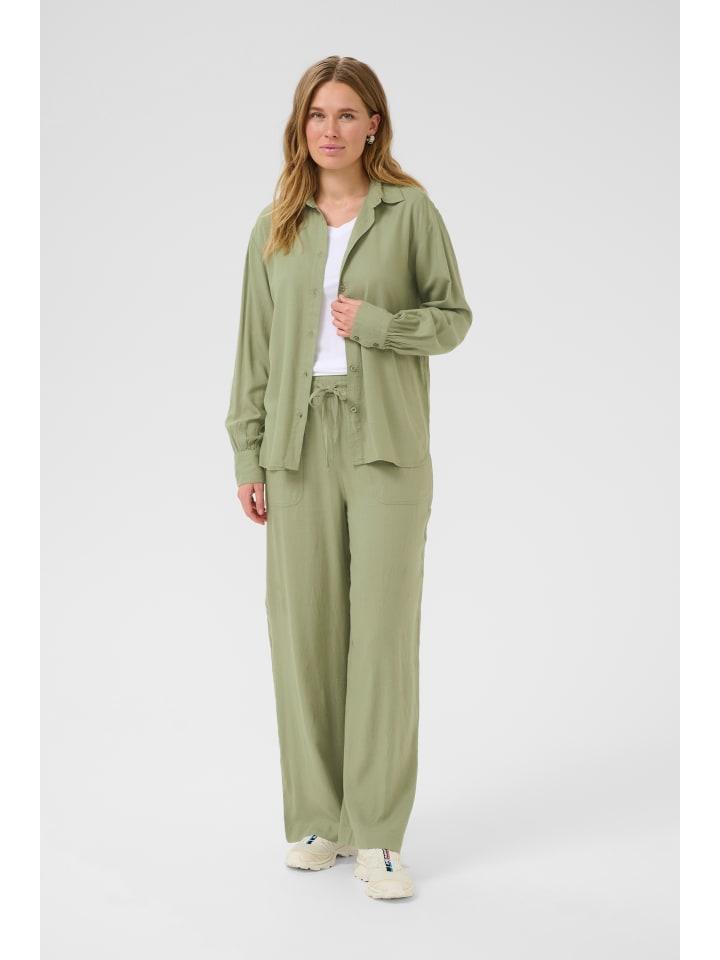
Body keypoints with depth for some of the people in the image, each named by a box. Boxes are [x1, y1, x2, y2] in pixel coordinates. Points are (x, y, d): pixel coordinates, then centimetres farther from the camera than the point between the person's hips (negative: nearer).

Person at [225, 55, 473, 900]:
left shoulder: (410, 210, 3)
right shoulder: (275, 227, 10)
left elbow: (453, 317, 6)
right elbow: (255, 346, 11)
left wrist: (376, 323, -11)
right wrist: (248, 457, 6)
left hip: (386, 442, -2)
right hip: (300, 444, 3)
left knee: (385, 630, -5)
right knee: (303, 630, 2)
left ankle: (377, 833, 2)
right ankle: (315, 817, 15)